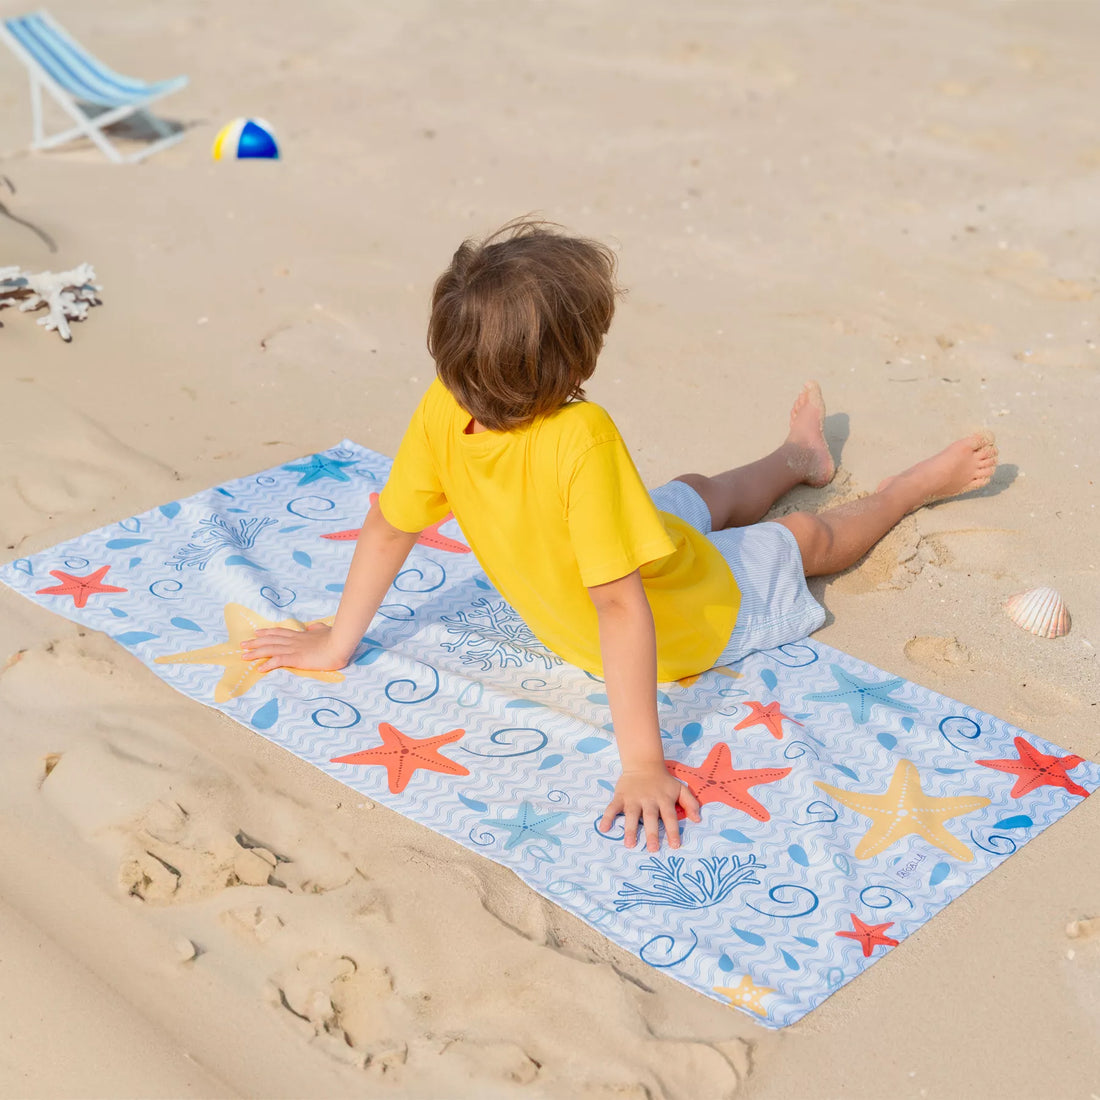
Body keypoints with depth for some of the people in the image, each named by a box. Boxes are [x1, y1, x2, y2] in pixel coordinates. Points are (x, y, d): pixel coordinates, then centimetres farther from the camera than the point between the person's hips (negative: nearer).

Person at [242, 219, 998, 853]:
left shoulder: (444, 408, -26)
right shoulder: (582, 440, -45)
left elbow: (389, 530, -14)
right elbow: (621, 608, -43)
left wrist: (339, 643, 0)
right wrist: (643, 762, -38)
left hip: (562, 623, 5)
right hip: (696, 625, -5)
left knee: (701, 493, 33)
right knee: (808, 536, 24)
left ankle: (799, 458, 65)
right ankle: (921, 484, 54)